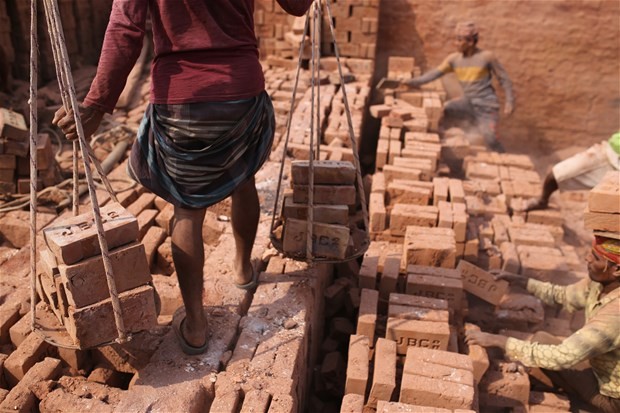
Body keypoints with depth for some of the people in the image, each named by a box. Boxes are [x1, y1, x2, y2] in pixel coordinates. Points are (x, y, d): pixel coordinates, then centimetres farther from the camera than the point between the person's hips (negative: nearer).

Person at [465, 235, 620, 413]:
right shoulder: (599, 282, -13)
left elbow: (561, 357, -36)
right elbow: (563, 295, 7)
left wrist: (499, 341, -31)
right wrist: (522, 282, -4)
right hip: (602, 373, 7)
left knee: (541, 340, -10)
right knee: (540, 340, 4)